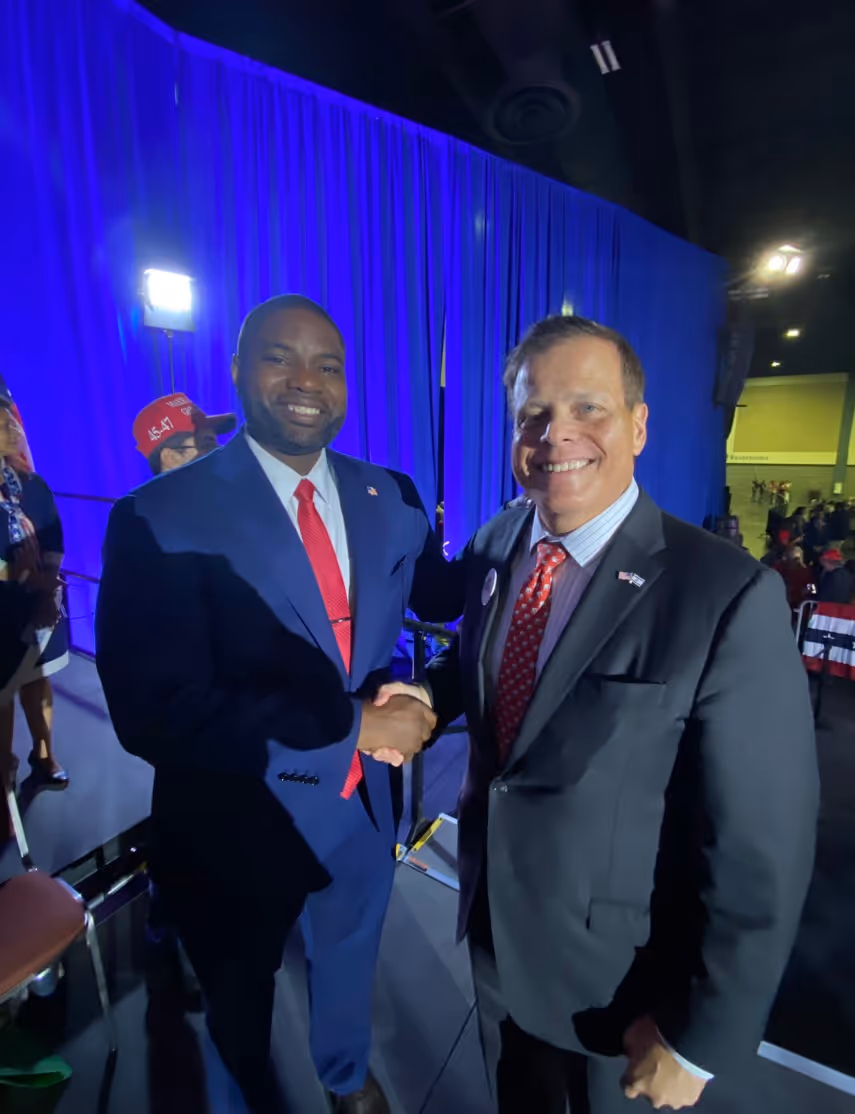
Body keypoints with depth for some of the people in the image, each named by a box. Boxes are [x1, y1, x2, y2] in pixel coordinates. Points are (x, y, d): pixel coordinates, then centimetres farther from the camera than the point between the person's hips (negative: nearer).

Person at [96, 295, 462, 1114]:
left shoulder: (390, 498, -5)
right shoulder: (161, 518, -21)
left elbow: (446, 600, -1)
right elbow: (157, 715, -26)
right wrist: (353, 726, -26)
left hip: (362, 806, 5)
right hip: (239, 827, -4)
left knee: (348, 967, 34)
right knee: (242, 997, 29)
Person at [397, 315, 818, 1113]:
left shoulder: (729, 598, -27)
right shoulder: (492, 548, -9)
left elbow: (761, 857, -21)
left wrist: (702, 1039, -11)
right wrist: (428, 696, -8)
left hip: (618, 978, -4)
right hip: (492, 928, 5)